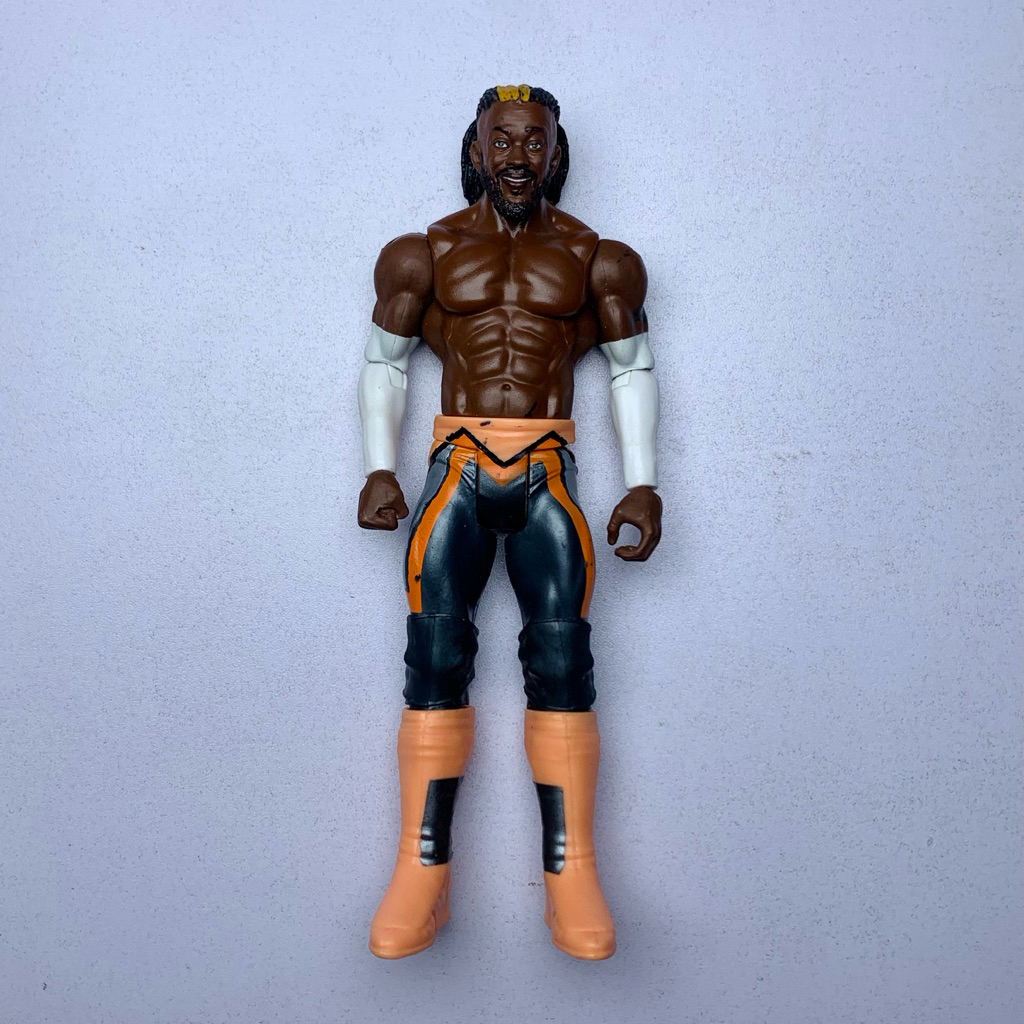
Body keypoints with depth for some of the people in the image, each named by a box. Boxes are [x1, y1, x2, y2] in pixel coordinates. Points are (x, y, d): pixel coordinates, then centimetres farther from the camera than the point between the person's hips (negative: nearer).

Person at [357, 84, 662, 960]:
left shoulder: (595, 258, 10)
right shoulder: (428, 253, 11)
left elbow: (634, 370, 13)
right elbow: (384, 362, 14)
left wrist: (643, 483, 2)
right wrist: (380, 468, 0)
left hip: (547, 477, 0)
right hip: (456, 470, 1)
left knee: (561, 660, -10)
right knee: (436, 658, -9)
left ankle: (572, 876, -4)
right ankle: (422, 876, -4)